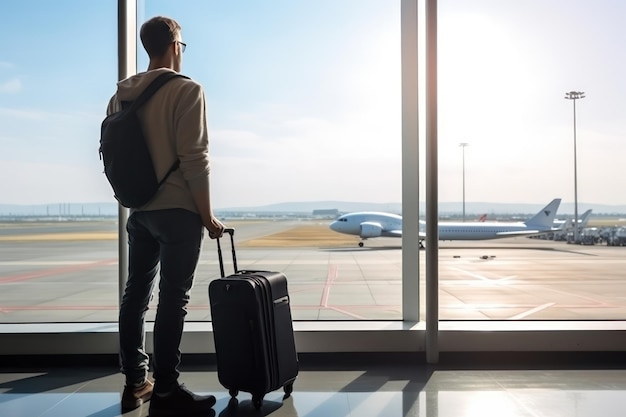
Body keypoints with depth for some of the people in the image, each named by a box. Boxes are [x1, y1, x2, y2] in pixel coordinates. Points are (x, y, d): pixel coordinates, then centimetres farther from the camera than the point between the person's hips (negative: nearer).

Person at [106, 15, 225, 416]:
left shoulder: (121, 94, 12)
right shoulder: (186, 90, -10)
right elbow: (194, 159, -16)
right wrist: (207, 216, -10)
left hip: (138, 210, 7)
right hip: (177, 211, -7)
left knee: (136, 293, 12)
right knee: (173, 299, -3)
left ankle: (135, 383, 22)